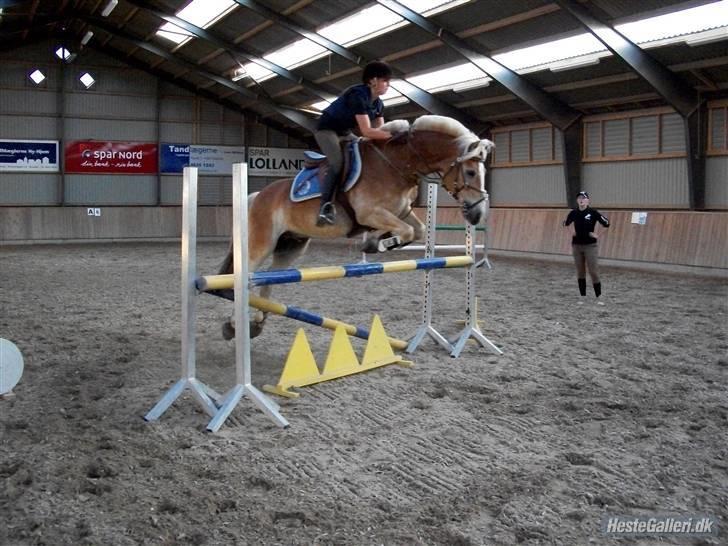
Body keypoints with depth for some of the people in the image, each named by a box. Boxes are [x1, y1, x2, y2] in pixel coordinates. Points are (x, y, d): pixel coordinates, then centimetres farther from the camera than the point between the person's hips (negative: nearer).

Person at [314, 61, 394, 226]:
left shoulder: (378, 104, -1)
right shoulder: (358, 95, -29)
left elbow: (379, 130, -3)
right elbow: (366, 131, -35)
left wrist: (391, 134, -21)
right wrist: (393, 134, -36)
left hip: (345, 133, 9)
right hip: (327, 129, -9)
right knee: (338, 163, -30)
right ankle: (326, 206, -33)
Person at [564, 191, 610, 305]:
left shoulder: (593, 212, -10)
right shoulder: (574, 213, 0)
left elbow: (606, 223, -9)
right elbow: (566, 224, 18)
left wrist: (595, 232, -12)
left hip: (590, 246, -3)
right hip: (576, 245, 4)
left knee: (594, 272, -4)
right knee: (580, 272, 9)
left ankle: (598, 297, 4)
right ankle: (582, 296, 18)